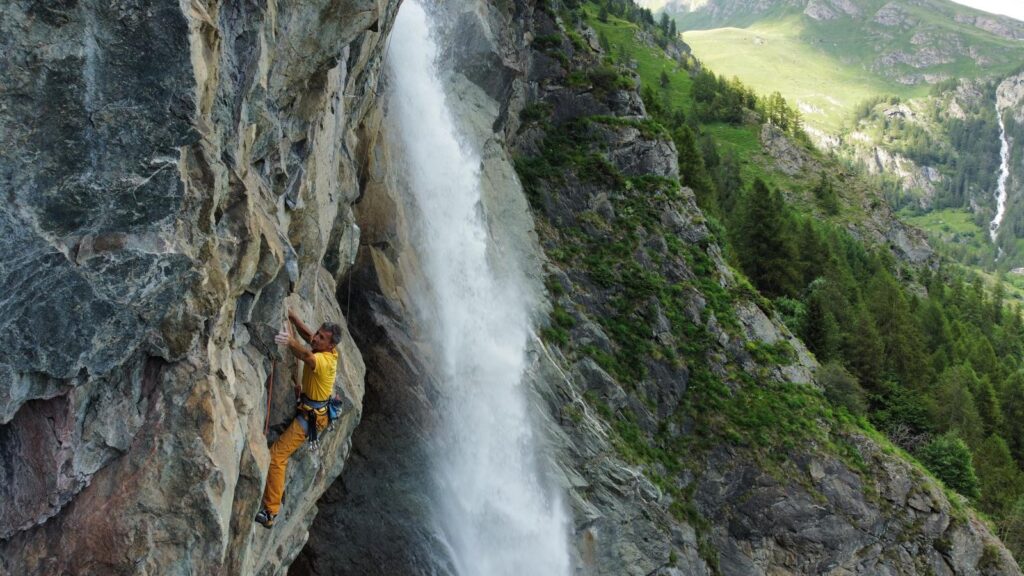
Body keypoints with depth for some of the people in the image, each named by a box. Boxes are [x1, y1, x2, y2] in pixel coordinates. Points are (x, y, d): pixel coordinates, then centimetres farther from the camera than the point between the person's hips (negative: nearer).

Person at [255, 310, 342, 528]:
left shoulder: (325, 360, -30)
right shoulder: (330, 351, -5)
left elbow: (306, 355, -53)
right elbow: (307, 334, 7)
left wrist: (291, 342, -73)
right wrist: (291, 315, -7)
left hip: (311, 416, -10)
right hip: (309, 407, 10)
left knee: (276, 456, -13)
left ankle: (270, 512, -10)